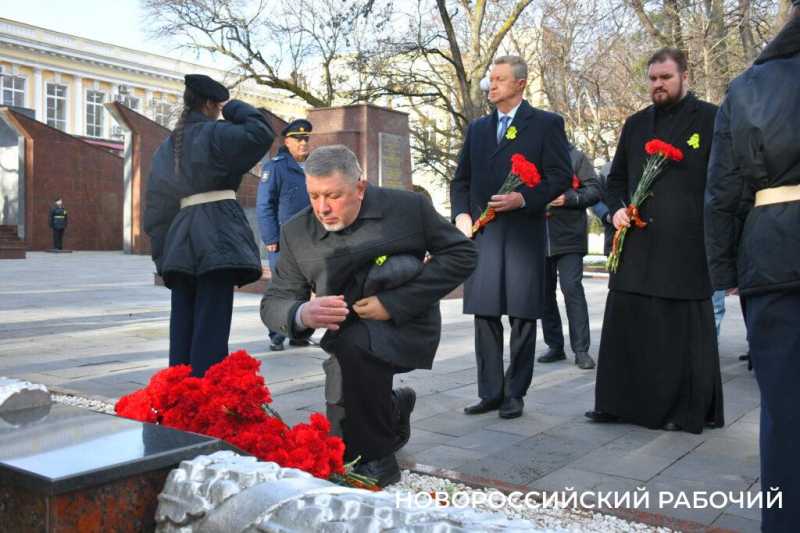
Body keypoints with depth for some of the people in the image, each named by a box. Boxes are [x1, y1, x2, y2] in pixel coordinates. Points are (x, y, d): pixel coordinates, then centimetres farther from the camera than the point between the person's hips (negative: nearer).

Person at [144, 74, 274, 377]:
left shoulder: (167, 147, 19)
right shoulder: (214, 134, -2)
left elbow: (156, 205, 18)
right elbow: (261, 133, -10)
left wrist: (164, 254, 18)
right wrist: (234, 109, 7)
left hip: (179, 238, 7)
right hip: (218, 234, -7)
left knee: (183, 323, 9)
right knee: (211, 324, -6)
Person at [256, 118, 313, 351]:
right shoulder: (275, 166, -5)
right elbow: (264, 205, -9)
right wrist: (271, 239, -14)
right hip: (283, 241, -6)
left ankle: (299, 333, 19)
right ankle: (276, 336, 5)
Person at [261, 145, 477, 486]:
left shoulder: (408, 207, -10)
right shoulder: (297, 232, -4)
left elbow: (461, 254, -7)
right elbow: (273, 303, -4)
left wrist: (395, 302, -18)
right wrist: (303, 314, -31)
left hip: (407, 326, -5)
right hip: (346, 338, 5)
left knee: (355, 343, -34)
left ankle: (376, 460, -16)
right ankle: (393, 411, 40)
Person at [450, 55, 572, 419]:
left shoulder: (547, 124, 3)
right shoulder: (477, 128, 17)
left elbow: (560, 177, -3)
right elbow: (460, 180, 18)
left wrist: (524, 199, -16)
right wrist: (462, 215, 1)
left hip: (524, 233, -4)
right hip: (481, 234, 5)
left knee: (523, 316, 1)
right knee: (485, 314, 6)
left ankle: (514, 393, 12)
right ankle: (490, 392, 14)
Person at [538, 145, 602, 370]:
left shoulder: (575, 156, 3)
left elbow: (594, 191, -2)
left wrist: (568, 198, -17)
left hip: (568, 238, -4)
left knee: (572, 288, -9)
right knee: (544, 292, 8)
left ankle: (581, 350, -3)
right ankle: (555, 346, 19)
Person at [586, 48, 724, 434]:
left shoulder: (710, 120, 2)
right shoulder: (635, 124, 16)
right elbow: (616, 178, 21)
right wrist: (617, 208, 2)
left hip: (686, 245, -5)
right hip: (636, 243, 5)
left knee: (684, 330, 2)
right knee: (625, 324, 6)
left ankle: (688, 410, 13)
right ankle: (620, 402, 16)